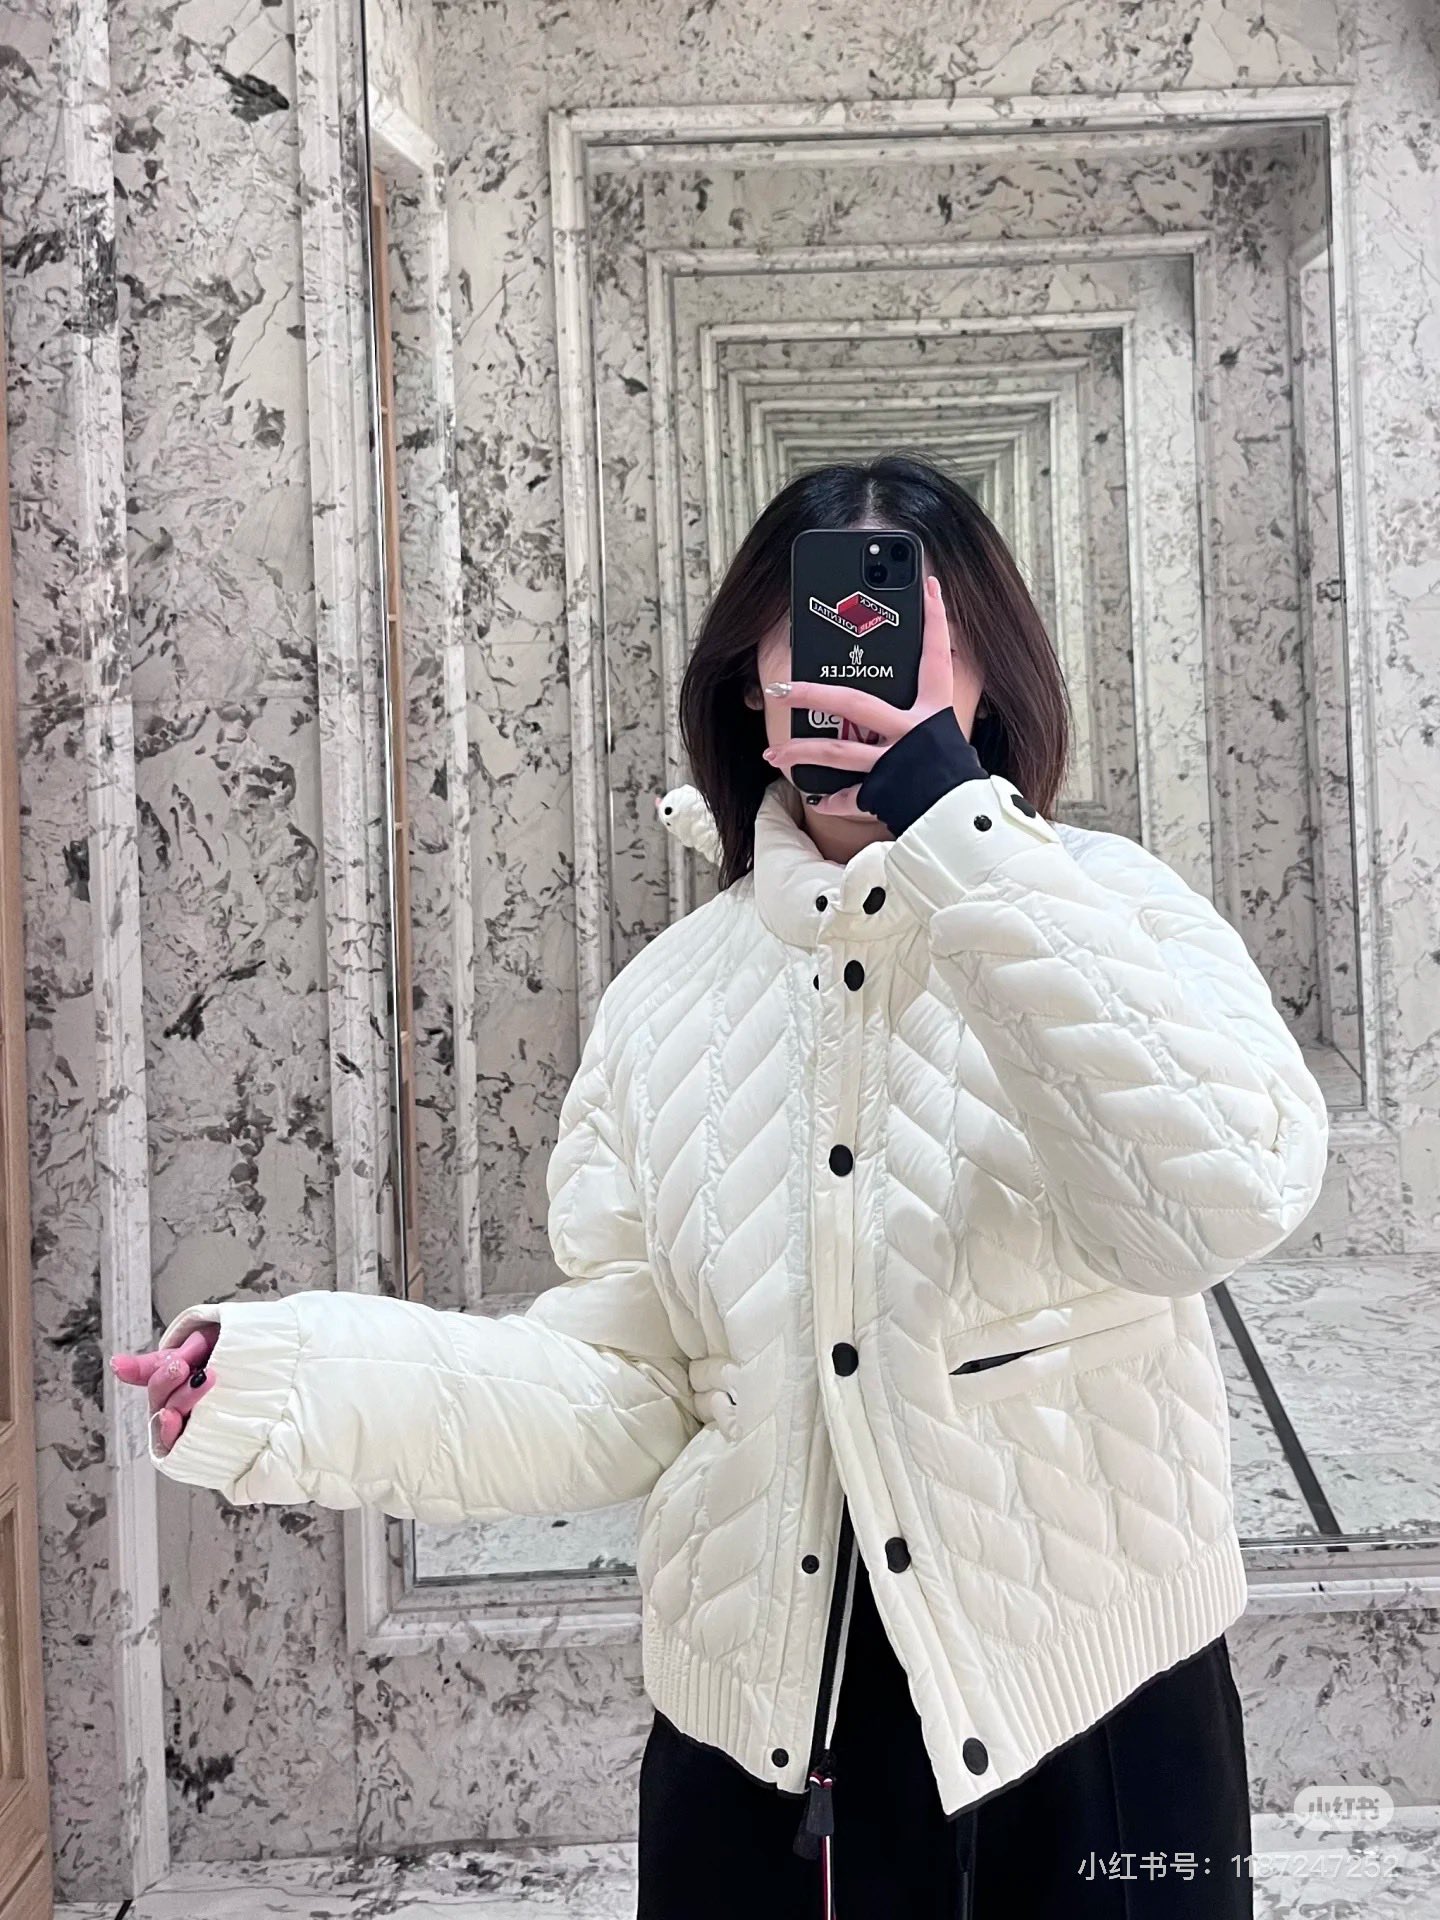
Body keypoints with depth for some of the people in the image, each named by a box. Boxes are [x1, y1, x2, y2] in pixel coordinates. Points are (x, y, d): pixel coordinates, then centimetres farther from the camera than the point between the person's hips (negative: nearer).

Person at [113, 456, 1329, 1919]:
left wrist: (951, 823, -27)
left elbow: (1223, 1198, -26)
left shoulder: (1107, 912, -7)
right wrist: (295, 1386, -16)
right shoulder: (672, 993, 0)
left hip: (1086, 1712, -2)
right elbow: (618, 1387, -2)